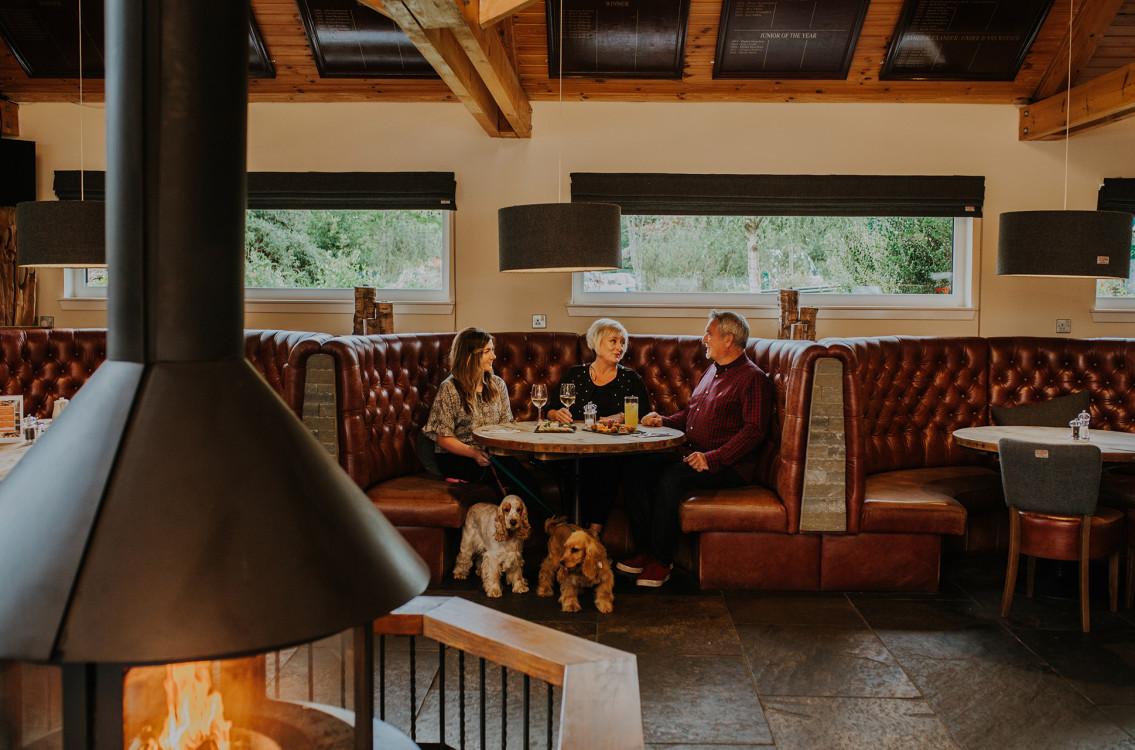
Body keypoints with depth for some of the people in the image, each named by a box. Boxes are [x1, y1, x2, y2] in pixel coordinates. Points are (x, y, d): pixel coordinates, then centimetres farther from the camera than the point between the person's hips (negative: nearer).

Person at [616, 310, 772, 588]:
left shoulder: (753, 379, -6)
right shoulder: (713, 370, 21)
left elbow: (754, 430, -17)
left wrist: (712, 458, -26)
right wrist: (663, 421, 10)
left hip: (729, 466, -8)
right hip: (690, 455, 8)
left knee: (671, 477, -32)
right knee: (635, 470, -11)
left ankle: (662, 560, -18)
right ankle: (645, 551, -8)